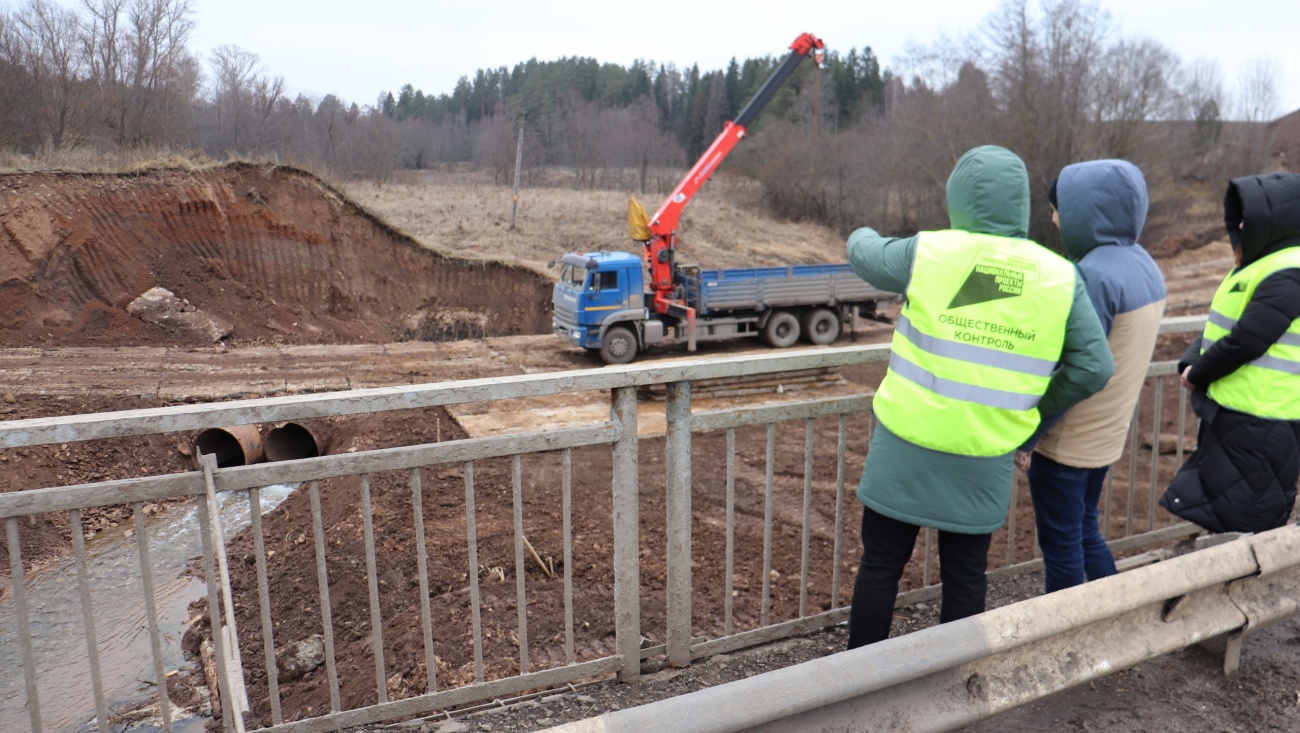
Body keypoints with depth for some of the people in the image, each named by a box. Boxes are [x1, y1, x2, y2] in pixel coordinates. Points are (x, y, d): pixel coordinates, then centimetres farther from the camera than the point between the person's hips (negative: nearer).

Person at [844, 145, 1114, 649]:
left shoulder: (928, 253, -11)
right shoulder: (1058, 277, -4)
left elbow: (865, 256, 8)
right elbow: (1094, 367, -2)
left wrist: (862, 235, 31)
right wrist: (1033, 411, 11)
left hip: (907, 449, -2)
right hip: (984, 460, 2)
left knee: (880, 565, 13)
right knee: (966, 574, 18)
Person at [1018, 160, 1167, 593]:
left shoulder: (1095, 274, -23)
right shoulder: (1143, 264, 5)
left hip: (1067, 440, -9)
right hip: (1105, 433, 9)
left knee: (1061, 546, 8)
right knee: (1086, 533, 24)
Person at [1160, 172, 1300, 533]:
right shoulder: (1261, 264, 13)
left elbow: (1246, 340, -23)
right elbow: (1218, 325, 14)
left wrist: (1198, 375, -9)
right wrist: (1190, 363, -1)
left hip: (1258, 423, -10)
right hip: (1231, 413, 10)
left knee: (1249, 524, 1)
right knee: (1222, 513, 21)